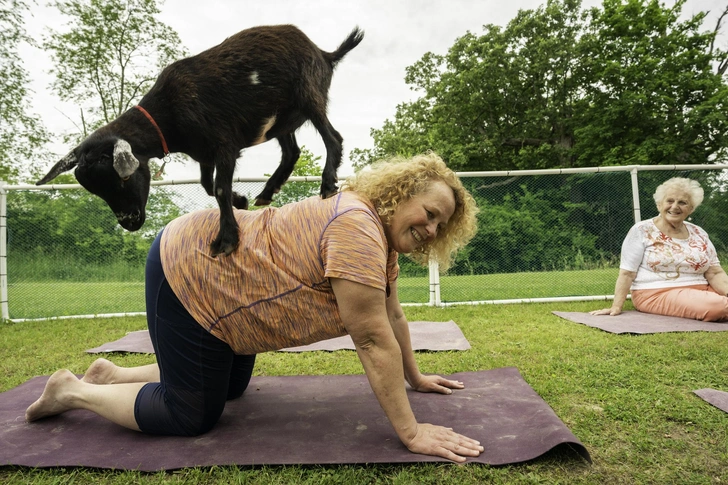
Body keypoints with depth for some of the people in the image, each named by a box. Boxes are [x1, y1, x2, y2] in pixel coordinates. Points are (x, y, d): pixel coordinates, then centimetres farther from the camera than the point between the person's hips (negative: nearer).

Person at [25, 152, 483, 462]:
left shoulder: (384, 238, 2)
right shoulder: (358, 228, -28)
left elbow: (393, 318, 11)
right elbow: (374, 340, -27)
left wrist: (415, 377, 18)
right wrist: (410, 432, -20)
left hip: (218, 273, 10)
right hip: (188, 278, -10)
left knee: (230, 388, 21)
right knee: (191, 417, 0)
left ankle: (112, 374, 33)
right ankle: (73, 391, 19)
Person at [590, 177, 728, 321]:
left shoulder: (699, 234, 11)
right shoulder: (641, 231, -5)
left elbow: (715, 274, 8)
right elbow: (626, 273, -8)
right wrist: (616, 307, -15)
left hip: (699, 292, 5)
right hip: (656, 294, -5)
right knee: (716, 306, -27)